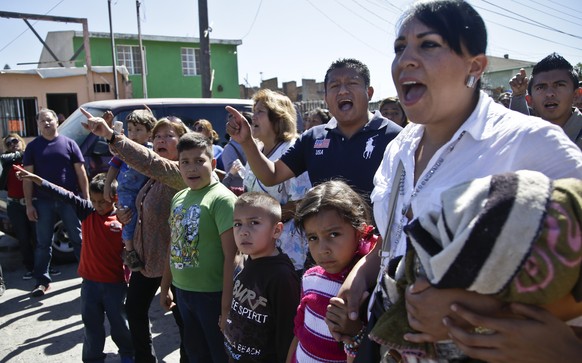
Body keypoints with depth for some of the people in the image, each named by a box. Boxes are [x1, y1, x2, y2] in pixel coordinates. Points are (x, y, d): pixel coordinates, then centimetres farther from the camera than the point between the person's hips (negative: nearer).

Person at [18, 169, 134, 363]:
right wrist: (36, 179, -16)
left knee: (119, 321, 12)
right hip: (90, 280, 3)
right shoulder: (87, 212, -2)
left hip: (115, 282, -3)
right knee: (91, 322, 15)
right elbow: (66, 196, -11)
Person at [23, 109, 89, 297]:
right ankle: (42, 281, 18)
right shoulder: (33, 146, 6)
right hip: (43, 202, 1)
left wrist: (86, 198, -2)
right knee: (43, 243, 8)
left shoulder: (69, 143, 4)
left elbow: (81, 172, 3)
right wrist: (29, 204, -3)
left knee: (78, 239, 8)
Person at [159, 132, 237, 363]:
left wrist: (227, 306, -20)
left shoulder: (221, 199, -17)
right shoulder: (178, 198, 5)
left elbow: (231, 257, -20)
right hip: (183, 291, 7)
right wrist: (165, 287, 19)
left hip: (212, 294, -7)